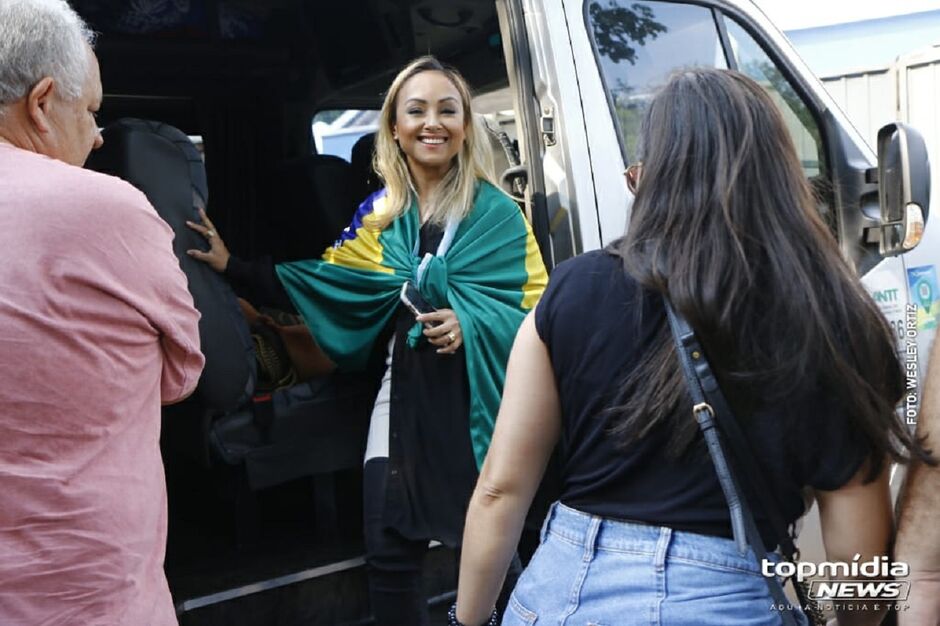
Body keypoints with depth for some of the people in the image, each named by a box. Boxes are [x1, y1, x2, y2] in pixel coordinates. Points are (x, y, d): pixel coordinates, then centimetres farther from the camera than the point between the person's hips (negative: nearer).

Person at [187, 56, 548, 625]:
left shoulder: (497, 212, -3)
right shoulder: (379, 216, 11)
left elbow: (537, 306, -4)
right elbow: (327, 279, 15)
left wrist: (472, 325, -21)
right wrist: (234, 265, 11)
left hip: (478, 398, -4)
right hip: (405, 398, 4)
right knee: (389, 557, 6)